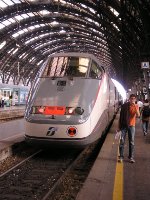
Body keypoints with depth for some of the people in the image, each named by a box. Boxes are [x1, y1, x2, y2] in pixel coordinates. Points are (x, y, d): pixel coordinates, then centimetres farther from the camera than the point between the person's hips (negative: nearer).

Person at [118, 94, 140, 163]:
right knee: (122, 141, -1)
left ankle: (131, 157, 9)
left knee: (131, 142, 3)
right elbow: (121, 116, 5)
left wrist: (135, 106, -25)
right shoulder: (124, 105, 0)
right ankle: (121, 156, 5)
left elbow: (138, 115, -17)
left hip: (131, 126, 0)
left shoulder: (136, 106, 0)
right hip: (123, 125, 0)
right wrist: (119, 126, 4)